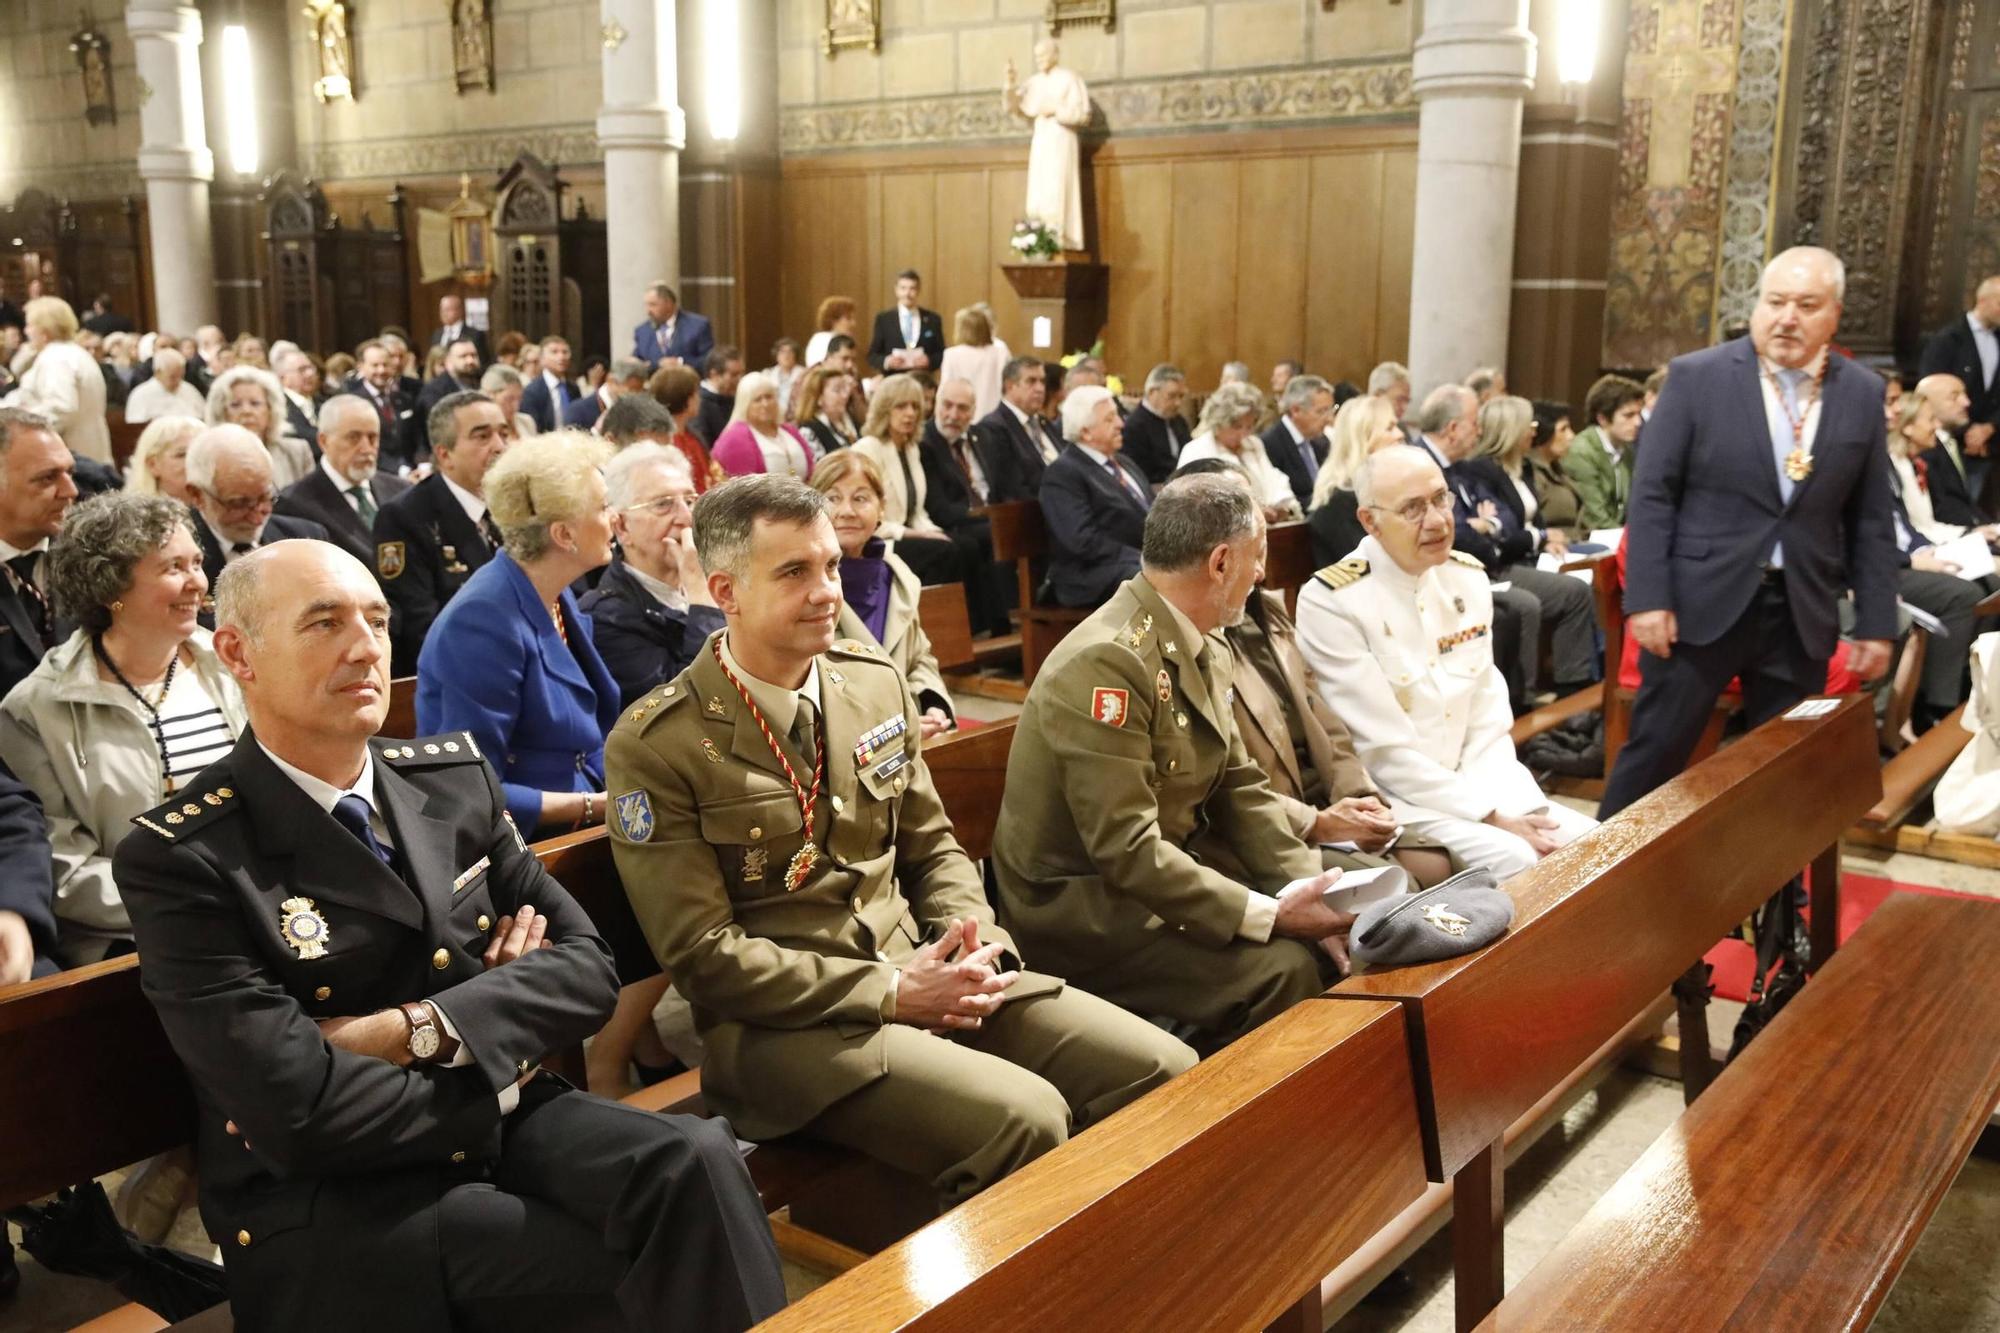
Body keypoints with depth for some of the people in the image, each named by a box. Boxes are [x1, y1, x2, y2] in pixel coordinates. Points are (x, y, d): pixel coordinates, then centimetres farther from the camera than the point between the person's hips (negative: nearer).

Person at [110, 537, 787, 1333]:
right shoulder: (180, 860, -12)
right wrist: (494, 1077, -7)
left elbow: (585, 967, 2)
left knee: (695, 1163, -24)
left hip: (498, 1125, 5)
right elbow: (303, 1112, -19)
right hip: (324, 1199, -5)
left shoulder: (452, 777, 6)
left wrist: (418, 1029, -13)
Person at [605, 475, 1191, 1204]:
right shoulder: (657, 746, -11)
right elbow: (704, 954, -12)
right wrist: (891, 994, -17)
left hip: (920, 967, 6)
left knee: (1162, 1070, -9)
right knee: (1025, 1120, -28)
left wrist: (977, 943, -6)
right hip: (783, 1021, -6)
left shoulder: (876, 683, 7)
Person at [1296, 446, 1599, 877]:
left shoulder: (1468, 578, 5)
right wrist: (1491, 816, -17)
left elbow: (1487, 717, 5)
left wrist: (1513, 805, -11)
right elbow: (1385, 750, -17)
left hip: (1474, 781, 7)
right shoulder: (1330, 602, -16)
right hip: (1392, 800, -6)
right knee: (1514, 859, -26)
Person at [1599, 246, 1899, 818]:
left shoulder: (1861, 394, 6)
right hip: (1701, 603, -3)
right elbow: (1652, 495, -5)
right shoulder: (1697, 376, -4)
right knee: (1654, 752, 3)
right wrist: (1648, 597, -12)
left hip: (1801, 613, 3)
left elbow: (1870, 520, 9)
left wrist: (1876, 621, 6)